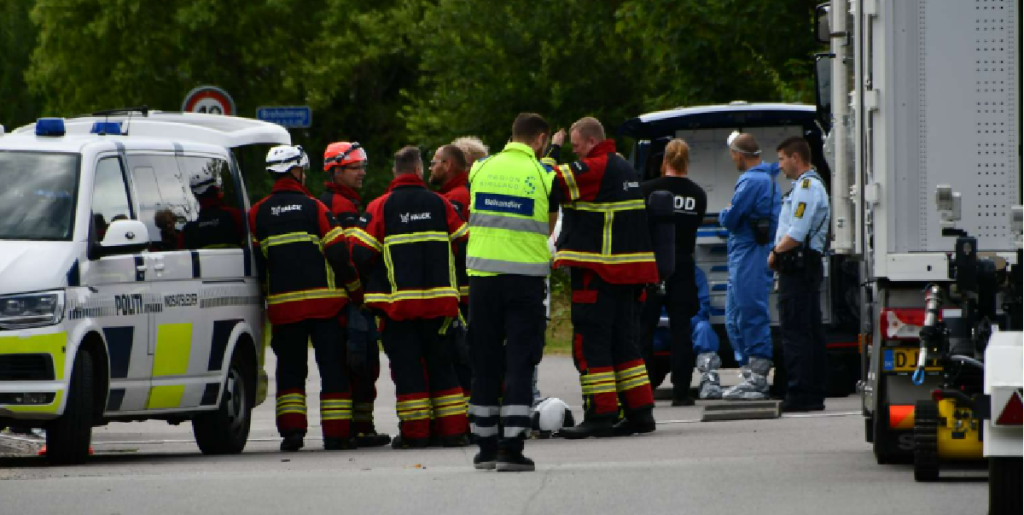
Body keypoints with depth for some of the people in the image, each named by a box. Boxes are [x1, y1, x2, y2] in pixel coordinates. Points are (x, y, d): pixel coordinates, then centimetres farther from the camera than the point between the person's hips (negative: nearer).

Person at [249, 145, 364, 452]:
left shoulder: (257, 214, 5)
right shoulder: (314, 208, -4)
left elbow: (256, 262, 10)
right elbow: (339, 254, -5)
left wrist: (267, 296, 22)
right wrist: (356, 293, 6)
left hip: (283, 306, 2)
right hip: (324, 302, -2)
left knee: (290, 369, 9)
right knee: (333, 368, 2)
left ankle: (291, 430, -3)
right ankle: (336, 434, -2)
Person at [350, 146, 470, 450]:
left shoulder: (380, 207, -5)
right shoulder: (439, 204, 2)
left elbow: (362, 254, -7)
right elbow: (463, 243, 4)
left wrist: (372, 281, 13)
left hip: (398, 301, -2)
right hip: (438, 298, 2)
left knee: (406, 365, 1)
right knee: (440, 362, 11)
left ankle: (415, 433, -2)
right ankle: (452, 431, 8)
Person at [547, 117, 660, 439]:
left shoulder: (594, 169, -13)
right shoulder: (623, 168, 17)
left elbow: (552, 182, -18)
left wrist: (552, 151, -3)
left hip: (598, 273, -9)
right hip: (628, 272, 9)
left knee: (590, 341, -7)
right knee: (622, 340, 14)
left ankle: (600, 414, -11)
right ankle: (640, 412, 13)